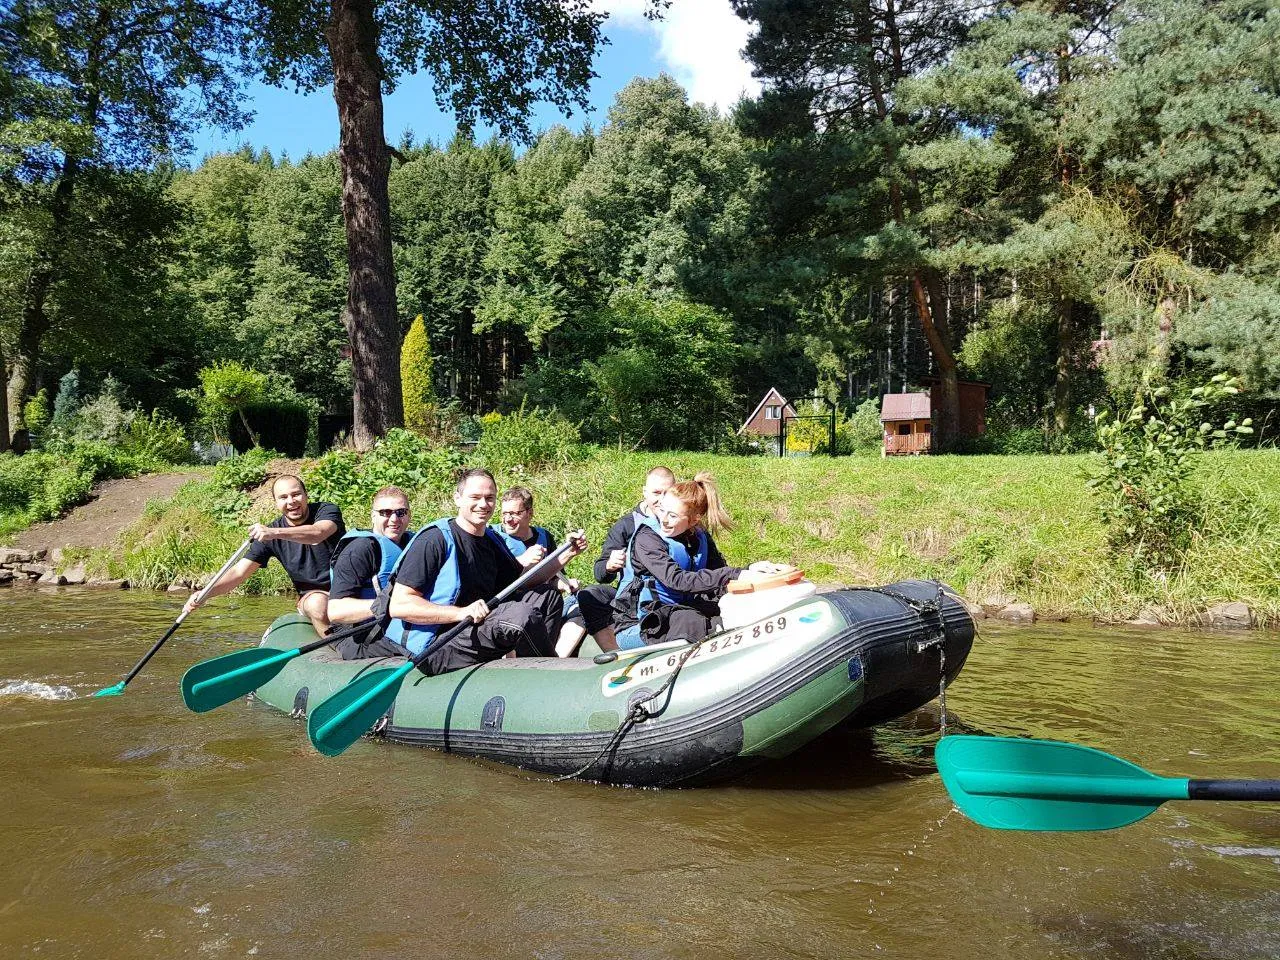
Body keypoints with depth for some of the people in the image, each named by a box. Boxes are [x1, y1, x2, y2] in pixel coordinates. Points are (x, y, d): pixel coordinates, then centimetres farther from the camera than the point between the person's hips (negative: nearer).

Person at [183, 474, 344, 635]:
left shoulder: (326, 510, -8)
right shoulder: (267, 534, -1)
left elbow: (317, 533, -33)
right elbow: (239, 572, -7)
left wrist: (275, 533, -48)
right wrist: (205, 594, -24)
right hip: (312, 594, 1)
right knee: (317, 604, -35)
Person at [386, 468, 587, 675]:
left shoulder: (492, 540, 12)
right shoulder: (434, 539, -14)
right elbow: (398, 605, -20)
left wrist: (567, 554, 9)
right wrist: (461, 612, -30)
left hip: (474, 630, 9)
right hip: (434, 652, -9)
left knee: (547, 594, 10)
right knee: (521, 614, -27)